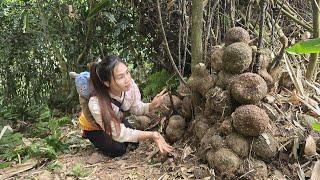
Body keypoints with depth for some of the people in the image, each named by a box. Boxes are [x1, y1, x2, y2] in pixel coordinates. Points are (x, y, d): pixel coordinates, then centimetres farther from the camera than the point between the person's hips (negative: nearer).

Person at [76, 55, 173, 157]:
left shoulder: (129, 84, -33)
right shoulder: (96, 103, -43)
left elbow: (136, 108, -12)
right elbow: (120, 134, -34)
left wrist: (152, 106, -33)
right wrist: (152, 135, -42)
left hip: (117, 119, 4)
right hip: (94, 127, -4)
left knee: (134, 142, -7)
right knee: (118, 150, -19)